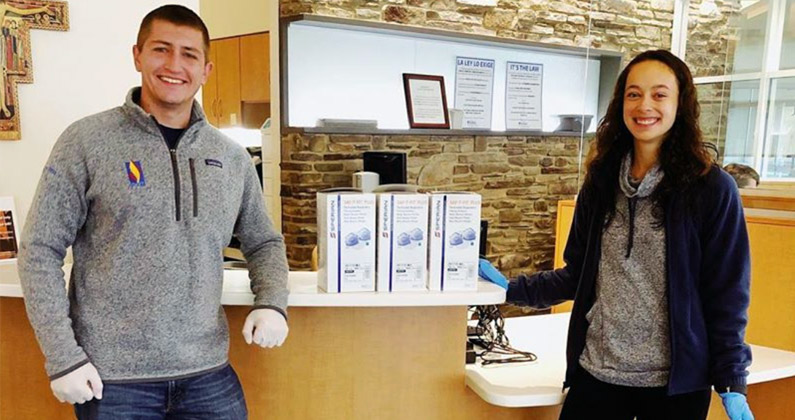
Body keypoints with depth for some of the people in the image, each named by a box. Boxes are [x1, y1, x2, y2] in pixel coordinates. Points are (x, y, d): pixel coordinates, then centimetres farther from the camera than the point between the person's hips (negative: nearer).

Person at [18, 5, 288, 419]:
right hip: (112, 378, -2)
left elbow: (263, 243, 13)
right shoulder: (87, 141, -6)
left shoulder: (233, 158, 4)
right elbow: (40, 250, -4)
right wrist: (63, 356, -8)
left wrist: (271, 303, -4)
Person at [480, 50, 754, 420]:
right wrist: (511, 288, 2)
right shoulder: (602, 183, 2)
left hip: (675, 382, -2)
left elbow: (725, 294, -5)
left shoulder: (712, 189, -8)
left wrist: (732, 385, -6)